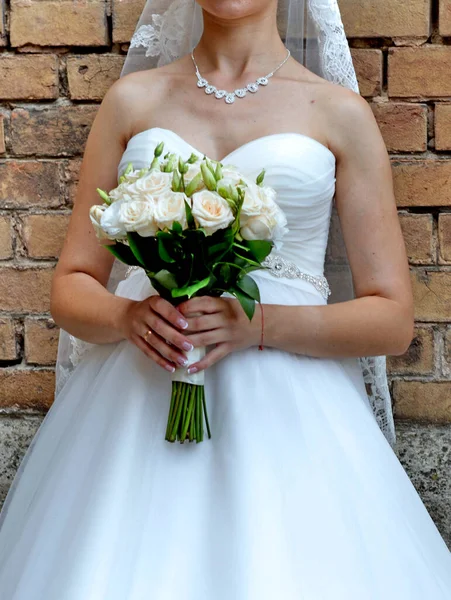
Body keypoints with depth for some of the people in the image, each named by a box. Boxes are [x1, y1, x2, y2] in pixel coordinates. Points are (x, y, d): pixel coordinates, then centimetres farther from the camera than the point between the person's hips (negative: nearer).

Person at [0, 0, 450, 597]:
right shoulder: (133, 99, 10)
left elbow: (394, 319, 1)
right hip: (138, 403, 2)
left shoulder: (339, 112, 4)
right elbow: (72, 286, 10)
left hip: (286, 409, -1)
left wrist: (260, 324, -15)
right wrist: (129, 316, -13)